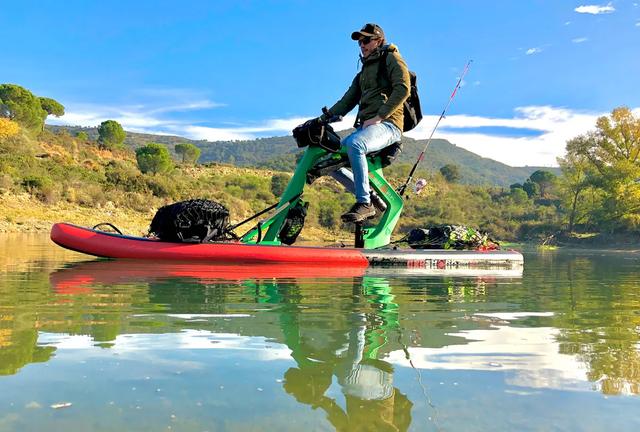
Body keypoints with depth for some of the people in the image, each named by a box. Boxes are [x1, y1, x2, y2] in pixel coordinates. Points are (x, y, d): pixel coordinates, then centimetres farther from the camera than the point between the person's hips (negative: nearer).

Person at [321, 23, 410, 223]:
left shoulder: (391, 58, 6)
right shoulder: (363, 73, 29)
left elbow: (403, 88, -11)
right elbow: (347, 101, 22)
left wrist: (378, 117, -18)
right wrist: (323, 118, 6)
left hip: (388, 124, -8)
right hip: (365, 127, 8)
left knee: (354, 144, -37)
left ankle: (365, 203, -30)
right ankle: (367, 194, 0)